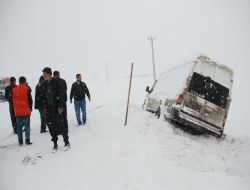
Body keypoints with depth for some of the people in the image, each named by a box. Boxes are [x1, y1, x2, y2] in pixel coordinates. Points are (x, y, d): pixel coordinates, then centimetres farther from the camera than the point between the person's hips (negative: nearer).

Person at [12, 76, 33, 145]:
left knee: (19, 127, 10)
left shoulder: (14, 90, 4)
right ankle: (27, 140, 1)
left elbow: (13, 101, 10)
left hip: (17, 112, 4)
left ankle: (20, 141, 12)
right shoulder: (27, 89, -8)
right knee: (27, 126, 3)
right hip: (26, 111, -4)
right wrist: (30, 108, 10)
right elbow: (30, 100, -4)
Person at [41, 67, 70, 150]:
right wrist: (45, 107, 8)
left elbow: (61, 95, -11)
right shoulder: (44, 84, 8)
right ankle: (55, 143, 15)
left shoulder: (56, 82, -9)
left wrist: (60, 107, -14)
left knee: (62, 124, -1)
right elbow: (43, 96, 13)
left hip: (58, 107, -5)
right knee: (51, 125, 5)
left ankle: (66, 141, 14)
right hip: (49, 108, 5)